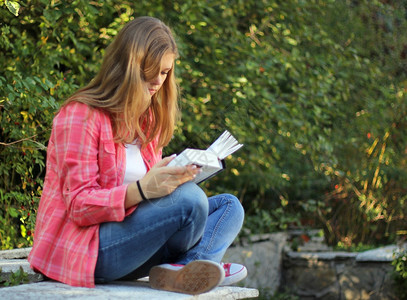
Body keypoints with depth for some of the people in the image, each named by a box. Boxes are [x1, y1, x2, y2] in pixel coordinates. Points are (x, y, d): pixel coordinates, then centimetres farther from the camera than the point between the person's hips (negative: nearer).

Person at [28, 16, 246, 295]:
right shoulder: (81, 116, -12)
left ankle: (183, 269, -25)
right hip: (86, 246, -9)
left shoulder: (148, 118, 14)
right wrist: (142, 189, -33)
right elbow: (79, 206, -18)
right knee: (189, 198, -28)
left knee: (230, 206, 0)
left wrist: (177, 176, -10)